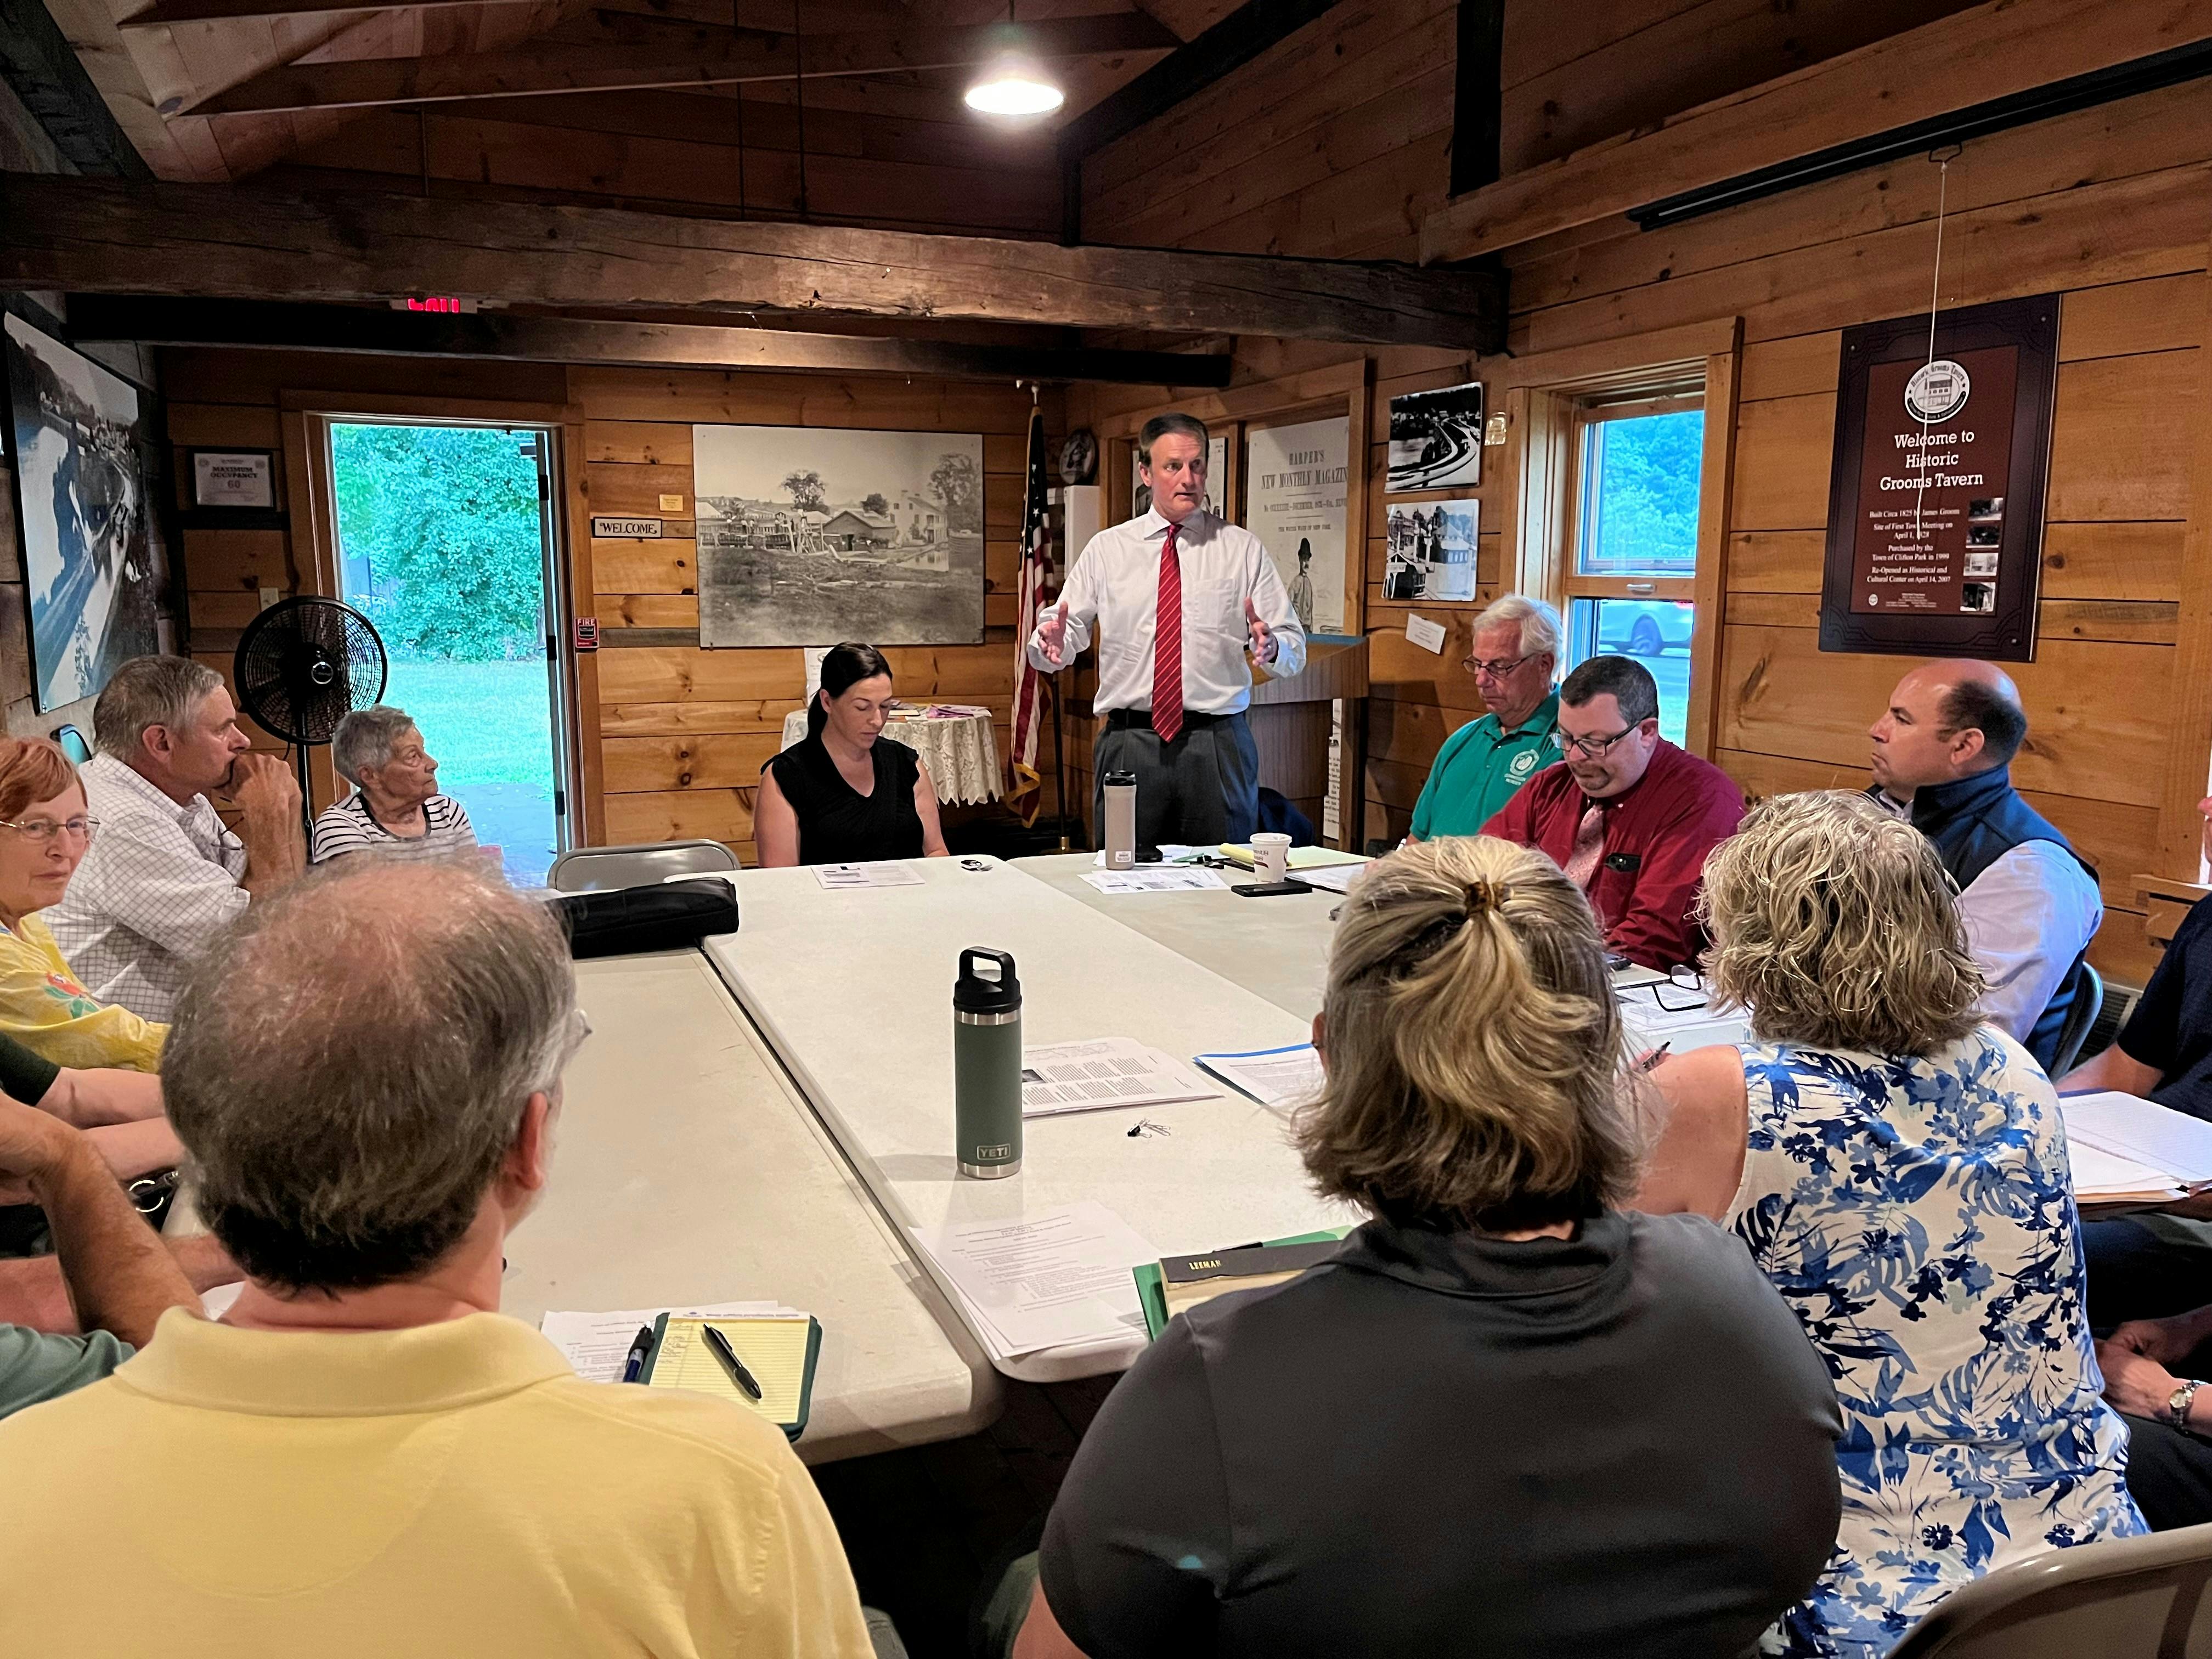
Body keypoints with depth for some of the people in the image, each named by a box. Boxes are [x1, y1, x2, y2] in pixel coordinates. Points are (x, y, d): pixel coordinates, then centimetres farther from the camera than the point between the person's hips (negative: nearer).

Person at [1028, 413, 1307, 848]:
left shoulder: (1243, 549, 6)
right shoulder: (1106, 548, 7)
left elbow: (1295, 651, 2)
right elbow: (1065, 637, 4)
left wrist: (1271, 646, -20)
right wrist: (1053, 641, -19)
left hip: (1218, 745, 0)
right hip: (1129, 743, 0)